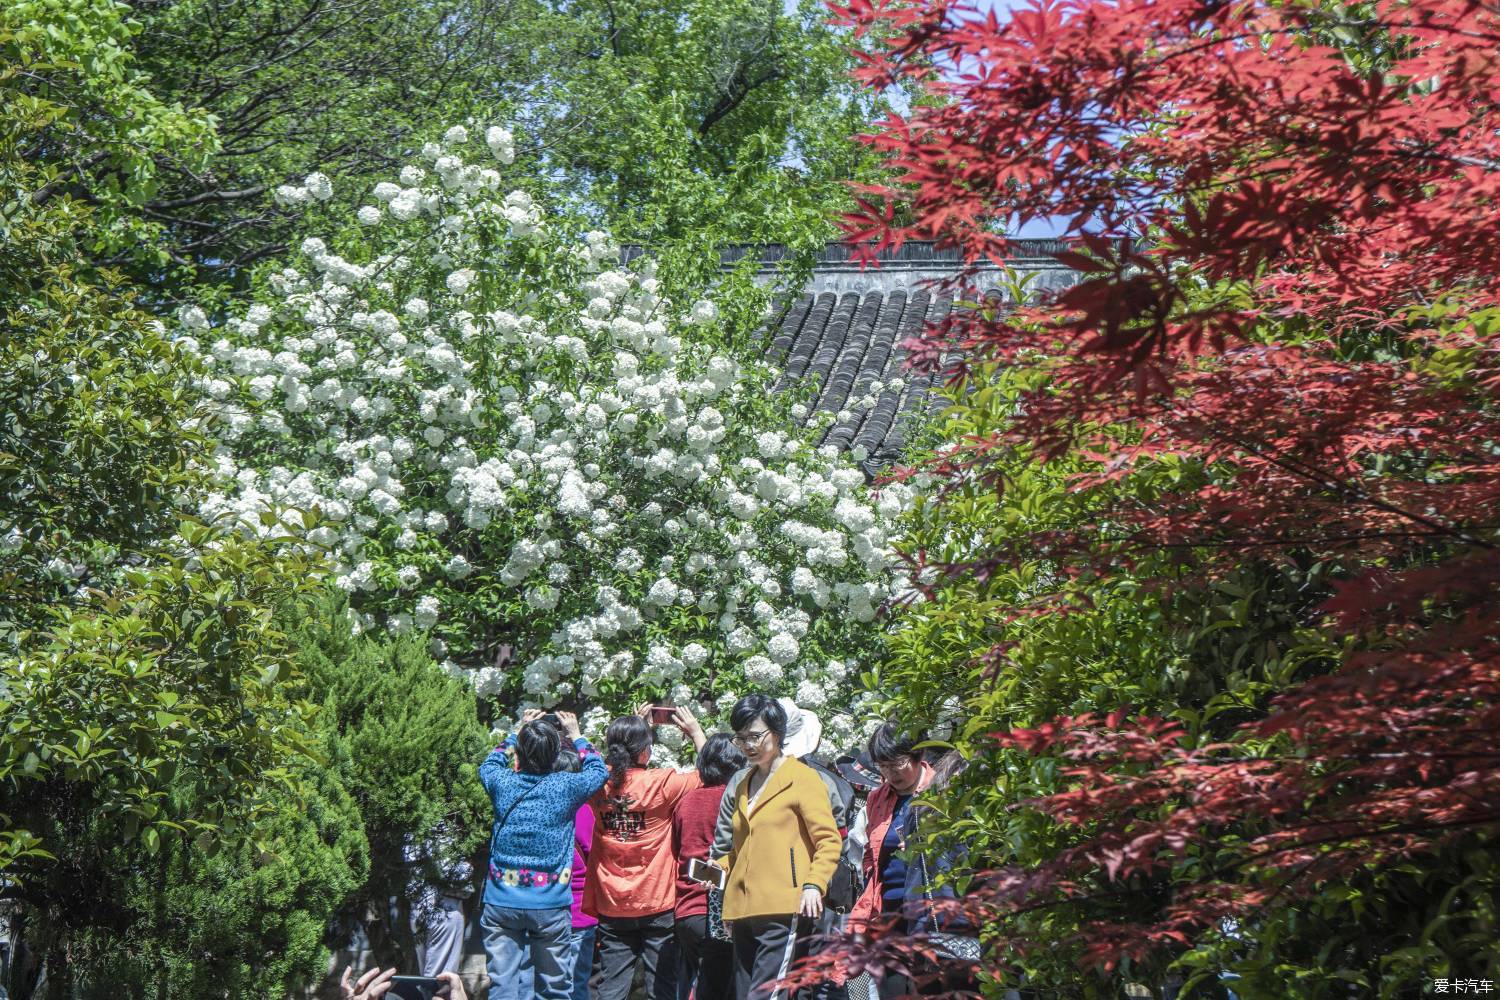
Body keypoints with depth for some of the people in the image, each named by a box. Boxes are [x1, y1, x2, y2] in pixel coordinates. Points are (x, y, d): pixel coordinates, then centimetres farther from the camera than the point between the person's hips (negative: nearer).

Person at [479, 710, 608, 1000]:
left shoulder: (501, 782, -4)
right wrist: (576, 736, 23)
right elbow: (599, 771, 14)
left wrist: (519, 732, 26)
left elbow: (488, 764, 22)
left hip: (501, 902, 1)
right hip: (551, 904, -1)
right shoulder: (566, 786, -8)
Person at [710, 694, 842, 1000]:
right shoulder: (743, 785, 22)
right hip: (743, 909, 8)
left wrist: (814, 885, -19)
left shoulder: (803, 778, 0)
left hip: (783, 909, -8)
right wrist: (720, 868, 12)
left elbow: (829, 840, -6)